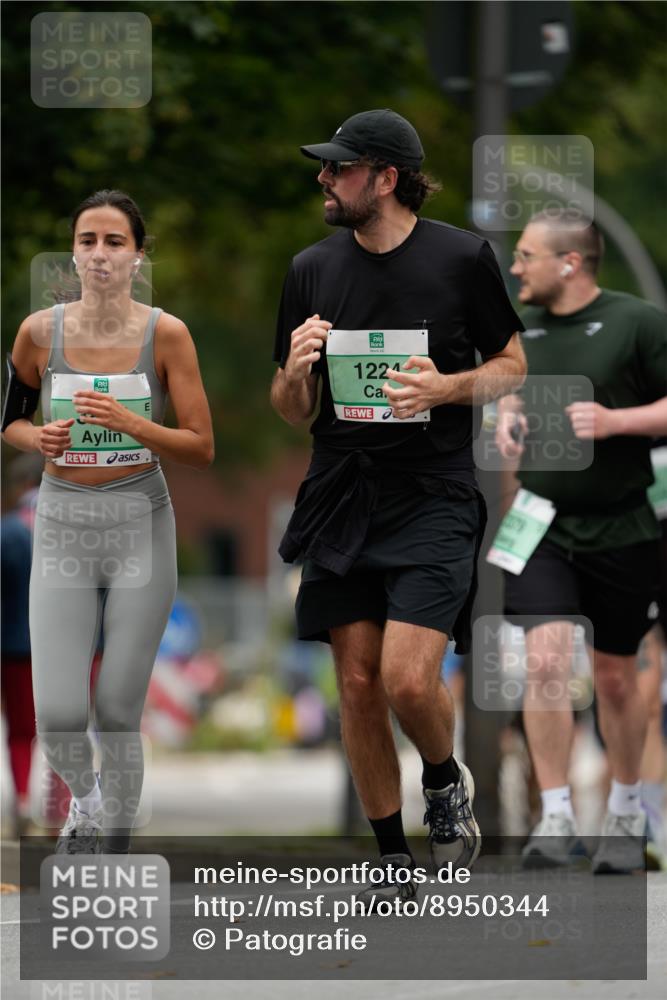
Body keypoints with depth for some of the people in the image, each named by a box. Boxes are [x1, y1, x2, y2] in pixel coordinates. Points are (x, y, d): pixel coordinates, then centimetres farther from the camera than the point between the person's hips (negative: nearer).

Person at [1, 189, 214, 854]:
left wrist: (131, 423, -20)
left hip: (140, 527, -1)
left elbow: (202, 449, -5)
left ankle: (114, 847, 18)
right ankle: (84, 798, 26)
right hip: (62, 527, 1)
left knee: (118, 712, 0)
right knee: (57, 717, -7)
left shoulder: (165, 335, -6)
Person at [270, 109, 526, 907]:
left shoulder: (462, 258, -4)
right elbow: (292, 413, 11)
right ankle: (393, 857, 18)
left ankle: (445, 780, 17)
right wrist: (295, 370, -12)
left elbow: (512, 366, 6)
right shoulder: (312, 270, 6)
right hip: (341, 502, 4)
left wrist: (445, 387, -14)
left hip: (432, 499, -4)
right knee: (357, 684, 4)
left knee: (408, 680, -16)